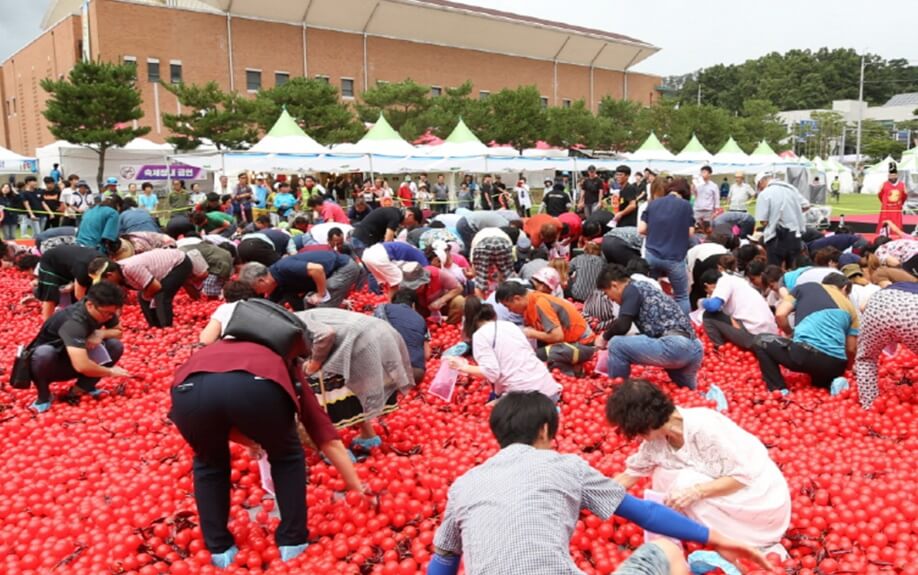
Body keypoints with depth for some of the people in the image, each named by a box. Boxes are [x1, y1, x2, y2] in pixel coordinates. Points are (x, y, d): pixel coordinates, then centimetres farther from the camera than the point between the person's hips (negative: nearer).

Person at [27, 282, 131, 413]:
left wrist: (100, 334, -22)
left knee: (116, 345, -16)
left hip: (72, 364, 6)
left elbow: (118, 332, 1)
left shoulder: (103, 310, -15)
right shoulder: (73, 322, -36)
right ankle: (43, 396, -13)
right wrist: (110, 372, -26)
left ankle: (82, 387, -3)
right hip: (50, 365, -6)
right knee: (44, 353, -40)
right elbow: (82, 365, -43)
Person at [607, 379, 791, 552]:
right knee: (663, 475, -10)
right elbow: (630, 475, 4)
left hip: (762, 498, -6)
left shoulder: (703, 428, -30)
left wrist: (696, 492, -33)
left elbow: (743, 476, -24)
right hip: (729, 493, 7)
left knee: (686, 482, -24)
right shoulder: (657, 439, -8)